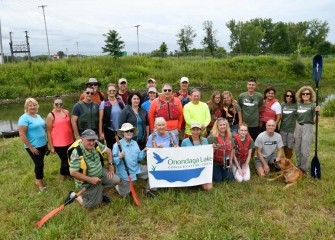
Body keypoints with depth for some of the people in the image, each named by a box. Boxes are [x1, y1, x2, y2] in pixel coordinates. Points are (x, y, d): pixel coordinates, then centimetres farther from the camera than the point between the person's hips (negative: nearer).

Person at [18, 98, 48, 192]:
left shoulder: (38, 116, 9)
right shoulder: (24, 118, -16)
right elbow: (22, 134, -19)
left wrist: (46, 143, 16)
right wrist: (31, 147, -18)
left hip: (42, 145, 7)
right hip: (33, 147, -7)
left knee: (39, 163, 17)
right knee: (39, 164, -2)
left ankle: (37, 180, 33)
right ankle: (40, 183, 14)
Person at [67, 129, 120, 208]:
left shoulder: (96, 144, -15)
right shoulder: (76, 153, -32)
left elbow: (108, 151, 1)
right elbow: (73, 172, -29)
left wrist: (110, 165, -4)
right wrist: (90, 179, -26)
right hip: (87, 181, -6)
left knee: (116, 180, -3)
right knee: (90, 204, 1)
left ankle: (100, 193, 21)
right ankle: (73, 195, 27)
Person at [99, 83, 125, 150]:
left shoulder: (120, 101, 4)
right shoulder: (103, 103, -4)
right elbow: (101, 119, -5)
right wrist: (101, 133, -9)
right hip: (109, 131, -2)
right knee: (111, 148, 6)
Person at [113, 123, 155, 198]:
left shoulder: (135, 143, 2)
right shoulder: (117, 145, -16)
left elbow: (139, 158, 4)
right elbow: (113, 160, -16)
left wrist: (144, 152, -11)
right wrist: (119, 158, -35)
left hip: (136, 169, 5)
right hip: (124, 173, -5)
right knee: (124, 194, 1)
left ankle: (147, 190, 16)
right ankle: (118, 185, 35)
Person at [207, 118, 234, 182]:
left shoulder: (229, 136, -2)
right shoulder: (212, 137, -20)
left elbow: (232, 149, 6)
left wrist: (230, 162, 5)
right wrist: (212, 147, -38)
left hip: (226, 163, 5)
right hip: (215, 162, -5)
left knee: (230, 178, 6)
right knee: (218, 180, 0)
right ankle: (212, 172, 30)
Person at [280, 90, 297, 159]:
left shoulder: (296, 105, -7)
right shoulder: (282, 104, 5)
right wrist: (280, 129, 9)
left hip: (292, 130, -3)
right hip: (283, 129, 3)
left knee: (289, 147, 3)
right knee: (284, 146, 10)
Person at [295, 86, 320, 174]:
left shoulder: (313, 105, -4)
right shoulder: (298, 104, 10)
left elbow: (314, 121, -7)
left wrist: (317, 112, -23)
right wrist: (294, 131, 10)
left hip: (307, 128, -5)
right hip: (298, 128, 5)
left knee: (305, 150, -3)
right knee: (297, 150, 10)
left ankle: (304, 169, 10)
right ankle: (298, 167, 25)